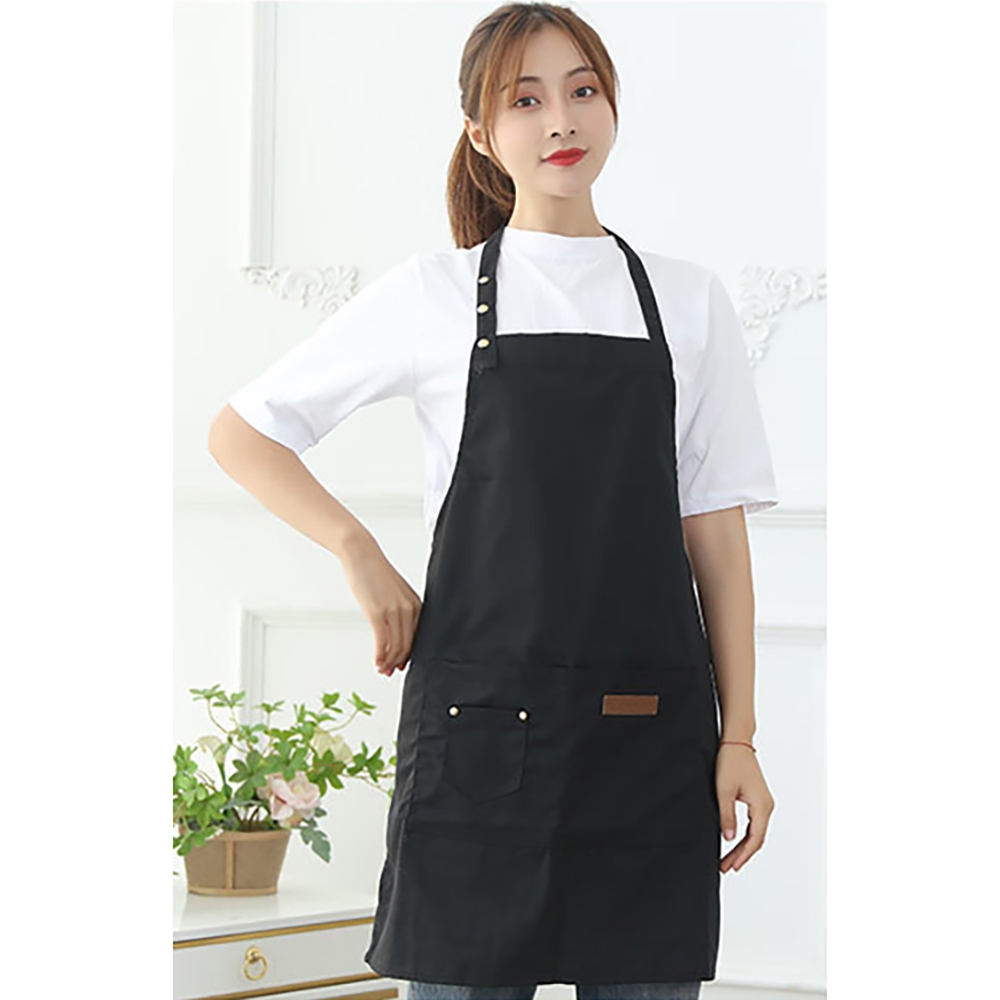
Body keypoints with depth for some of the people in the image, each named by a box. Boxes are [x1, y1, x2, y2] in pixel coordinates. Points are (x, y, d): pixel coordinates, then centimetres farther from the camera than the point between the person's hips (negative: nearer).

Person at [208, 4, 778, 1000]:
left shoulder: (687, 301, 11)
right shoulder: (433, 295, 5)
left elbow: (716, 530, 9)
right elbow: (241, 433, 11)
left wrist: (739, 735, 3)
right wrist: (360, 557, -2)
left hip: (651, 724, 2)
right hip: (482, 719, -2)